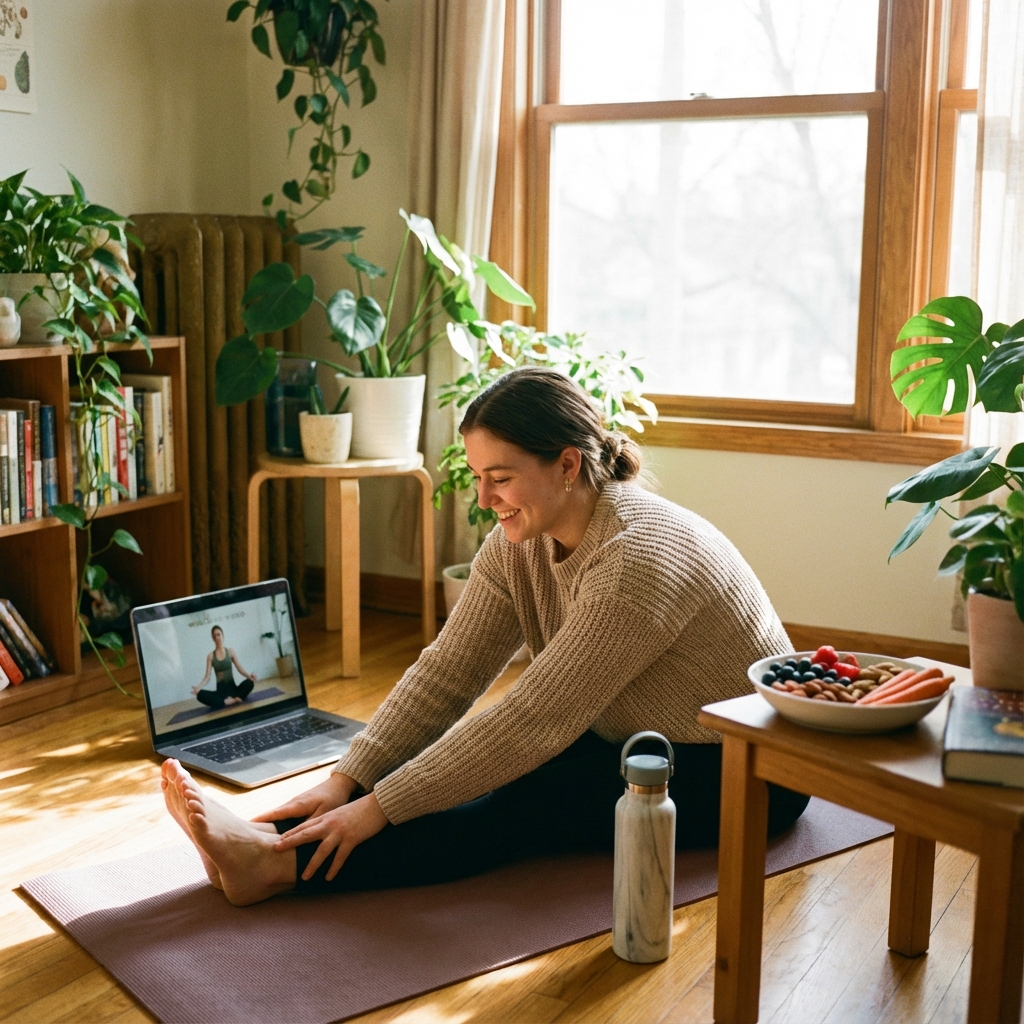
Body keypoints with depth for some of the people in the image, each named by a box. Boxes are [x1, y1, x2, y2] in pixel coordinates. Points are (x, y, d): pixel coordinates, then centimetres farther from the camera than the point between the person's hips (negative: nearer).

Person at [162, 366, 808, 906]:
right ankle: (270, 848, -27)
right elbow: (445, 675, -9)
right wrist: (346, 780, -20)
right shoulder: (518, 544, -6)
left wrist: (380, 806, -32)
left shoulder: (638, 556, -31)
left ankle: (282, 864, -36)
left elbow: (534, 719, -33)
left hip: (740, 772, -8)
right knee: (490, 769, -16)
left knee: (522, 807, -26)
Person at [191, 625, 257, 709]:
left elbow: (239, 667, 0)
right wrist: (199, 687, -23)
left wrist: (249, 675, -20)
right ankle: (229, 701, -35)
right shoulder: (210, 656, 4)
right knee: (200, 695, -30)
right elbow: (207, 676, -3)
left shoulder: (230, 651, 6)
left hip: (232, 688, 0)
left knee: (249, 682, -30)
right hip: (221, 690, 0)